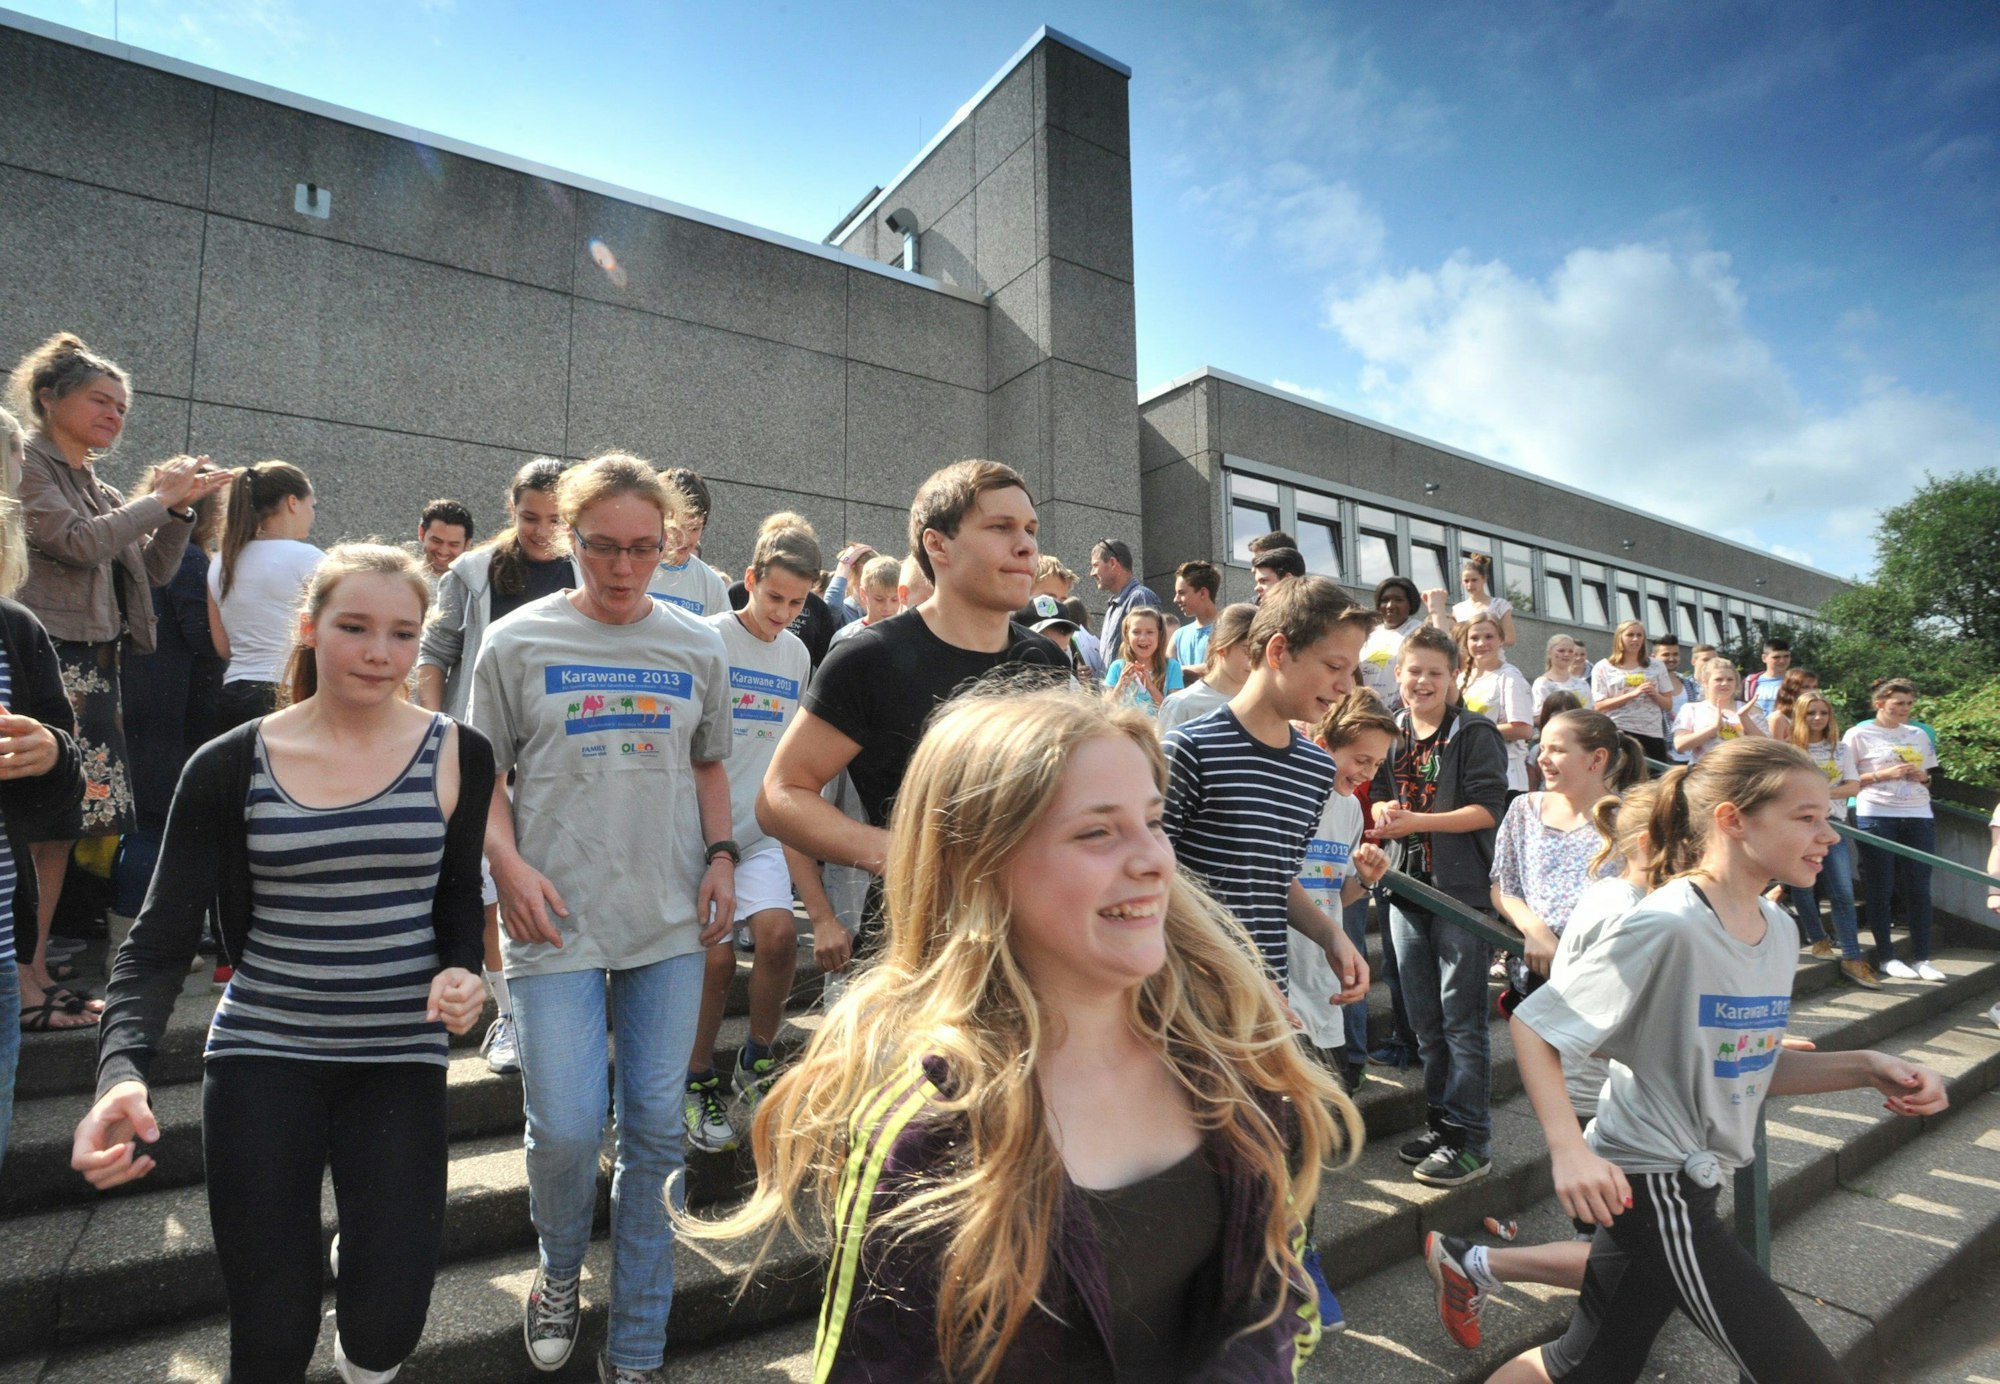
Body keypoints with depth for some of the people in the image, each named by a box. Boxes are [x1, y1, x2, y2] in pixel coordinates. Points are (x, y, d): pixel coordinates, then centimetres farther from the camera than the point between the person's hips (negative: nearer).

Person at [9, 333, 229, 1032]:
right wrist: (159, 499, -7)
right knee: (34, 822, -7)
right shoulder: (27, 466, -3)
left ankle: (36, 970, 16)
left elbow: (154, 570, 18)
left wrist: (181, 509, 7)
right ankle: (19, 981, -1)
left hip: (95, 668, 8)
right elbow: (80, 541, -15)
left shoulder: (100, 491, 20)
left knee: (64, 823, 9)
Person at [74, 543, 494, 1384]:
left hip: (401, 1057, 0)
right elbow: (161, 939, -5)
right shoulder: (229, 766, -4)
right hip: (261, 1053, 0)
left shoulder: (457, 755, -4)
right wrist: (122, 1068, -21)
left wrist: (460, 972, -14)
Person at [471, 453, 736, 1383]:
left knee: (656, 1130, 8)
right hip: (558, 922, -2)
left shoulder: (697, 647, 6)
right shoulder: (519, 642, 1)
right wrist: (509, 864, -11)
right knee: (565, 1130, -3)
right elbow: (484, 774, 5)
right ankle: (559, 1271, 34)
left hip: (671, 921, 2)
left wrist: (721, 856, 2)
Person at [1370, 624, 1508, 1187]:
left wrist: (1417, 821, -21)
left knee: (1462, 1019, -2)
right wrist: (1384, 812, -4)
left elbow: (1488, 808, -14)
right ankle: (1440, 1123, 26)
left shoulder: (1474, 734, -7)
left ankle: (1471, 1140, 9)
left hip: (1462, 888, -6)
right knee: (1424, 1020, 13)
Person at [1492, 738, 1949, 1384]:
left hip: (1695, 1179, 8)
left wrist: (1864, 1068, 0)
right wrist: (1569, 1151, -29)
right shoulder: (1669, 926, -21)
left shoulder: (1779, 929, 5)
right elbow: (1531, 1026, -20)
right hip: (1647, 1184, -8)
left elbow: (1751, 1067, 14)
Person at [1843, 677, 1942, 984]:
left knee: (1919, 888, 2)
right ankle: (1885, 958, 8)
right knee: (1879, 889, 1)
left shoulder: (1919, 736, 15)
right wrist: (1884, 775, -14)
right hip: (1876, 816, -4)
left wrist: (1922, 777, 0)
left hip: (1918, 817, 4)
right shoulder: (1859, 734, 0)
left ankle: (1922, 958, 10)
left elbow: (1928, 778, 22)